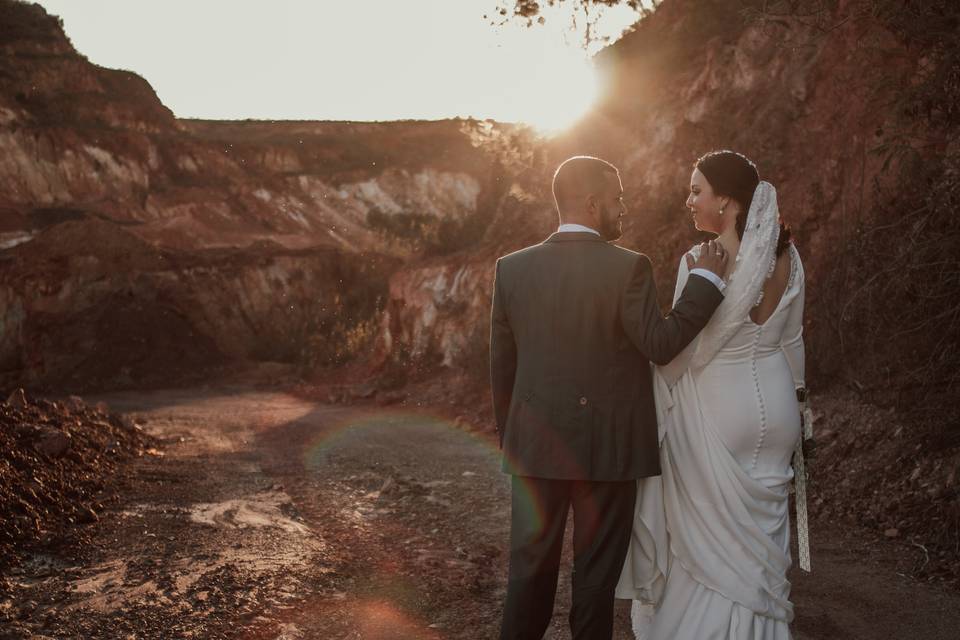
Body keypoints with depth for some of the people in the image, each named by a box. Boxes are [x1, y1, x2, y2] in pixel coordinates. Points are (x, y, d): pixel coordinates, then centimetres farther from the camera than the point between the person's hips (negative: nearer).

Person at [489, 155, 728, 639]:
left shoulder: (512, 268, 0)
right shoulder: (628, 267, -12)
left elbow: (501, 366, 4)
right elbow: (661, 345, -15)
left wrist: (510, 441, 15)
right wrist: (705, 280, -6)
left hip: (536, 446, 3)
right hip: (608, 447, -3)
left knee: (531, 568, 14)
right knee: (596, 572, 11)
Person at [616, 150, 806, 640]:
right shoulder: (786, 256, 0)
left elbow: (684, 351, -14)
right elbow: (791, 339, 9)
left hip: (719, 411, -6)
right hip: (774, 404, 6)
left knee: (713, 536, 8)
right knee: (763, 526, 19)